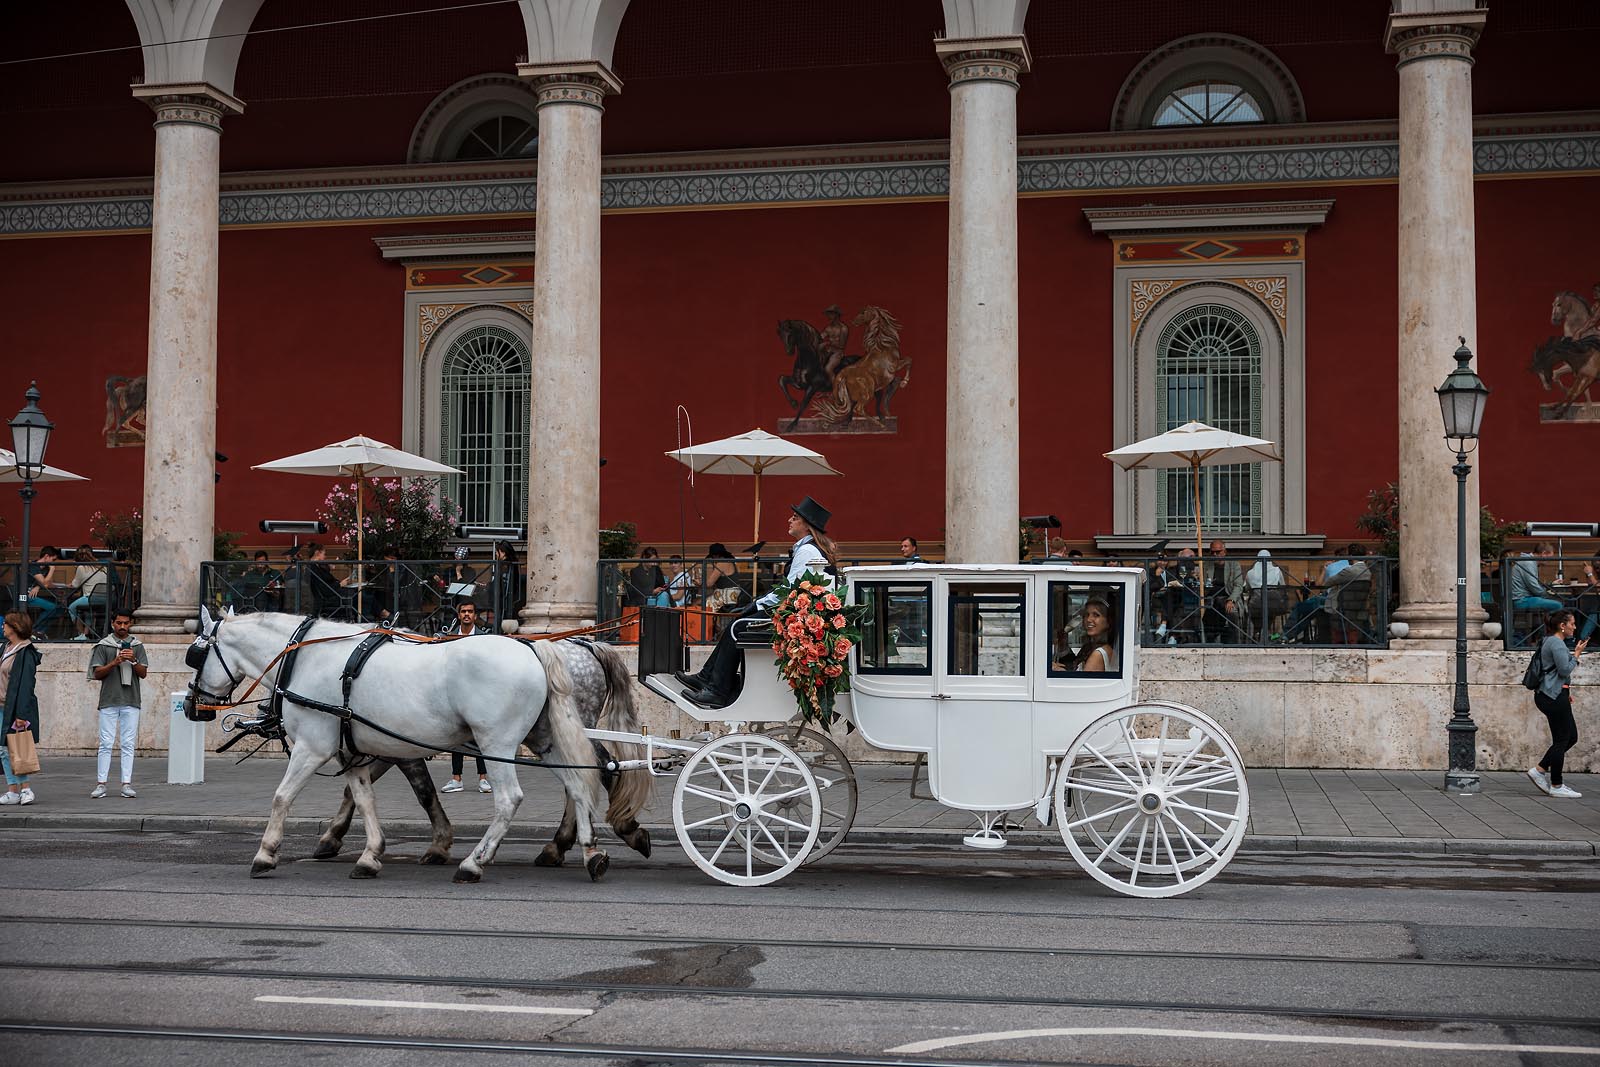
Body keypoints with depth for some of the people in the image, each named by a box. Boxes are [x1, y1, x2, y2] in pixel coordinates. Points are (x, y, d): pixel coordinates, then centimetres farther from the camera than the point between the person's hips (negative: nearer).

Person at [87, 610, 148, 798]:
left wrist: (134, 661, -10)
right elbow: (97, 673, 1)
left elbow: (144, 673, 8)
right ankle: (100, 784, -1)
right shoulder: (104, 646, 6)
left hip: (131, 701, 2)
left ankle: (127, 784, 2)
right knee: (106, 744, -3)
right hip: (109, 701, -2)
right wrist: (115, 662, -13)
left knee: (128, 744, 1)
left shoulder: (137, 646, 12)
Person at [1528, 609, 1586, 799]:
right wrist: (1577, 655, -8)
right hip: (1554, 696, -11)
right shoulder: (1556, 643, -15)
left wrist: (1566, 692, 23)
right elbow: (1565, 669, -21)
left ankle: (1540, 770, 14)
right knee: (1561, 740, -4)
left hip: (1552, 696, 11)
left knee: (1571, 736, 12)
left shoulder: (1552, 641, 18)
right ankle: (1556, 786, 2)